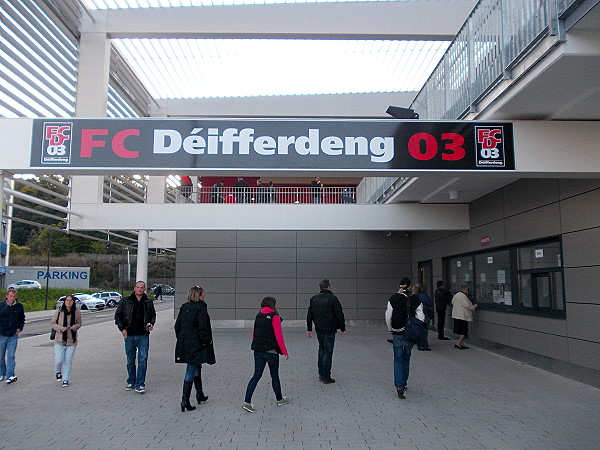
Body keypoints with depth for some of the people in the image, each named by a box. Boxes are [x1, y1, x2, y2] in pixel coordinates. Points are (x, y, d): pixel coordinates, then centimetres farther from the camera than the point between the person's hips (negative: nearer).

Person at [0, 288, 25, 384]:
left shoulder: (19, 306, 1)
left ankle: (10, 375, -8)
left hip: (13, 336, 0)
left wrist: (20, 328, 2)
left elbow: (22, 319, 15)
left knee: (11, 356, -6)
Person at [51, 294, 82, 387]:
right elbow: (53, 323, 4)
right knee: (59, 360, -2)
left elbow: (79, 323, 11)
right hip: (59, 340, -1)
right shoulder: (58, 311, -3)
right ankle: (58, 371, 32)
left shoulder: (77, 312, 0)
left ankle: (65, 380, 17)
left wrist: (75, 327, -11)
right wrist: (60, 328, -15)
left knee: (68, 361, 4)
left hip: (72, 340, 1)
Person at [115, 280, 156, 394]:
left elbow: (153, 315, 21)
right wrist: (122, 328, -2)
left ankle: (140, 385, 1)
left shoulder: (148, 302, 6)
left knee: (143, 360, -6)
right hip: (129, 335, 0)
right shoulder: (125, 301, 3)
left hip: (143, 335, 0)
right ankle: (131, 382, 28)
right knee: (130, 361, 12)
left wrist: (151, 324, 3)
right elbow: (117, 315, 8)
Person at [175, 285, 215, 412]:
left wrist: (181, 340, 18)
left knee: (197, 368, 22)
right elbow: (203, 328, -19)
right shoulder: (200, 309, -16)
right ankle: (185, 400, 0)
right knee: (191, 372, -2)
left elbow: (177, 326, 11)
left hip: (184, 344, 8)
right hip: (196, 345, -8)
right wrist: (206, 342, -11)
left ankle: (200, 394, 33)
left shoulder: (183, 308, 7)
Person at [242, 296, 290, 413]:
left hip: (258, 351, 6)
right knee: (275, 375, 11)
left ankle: (247, 402, 0)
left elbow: (254, 335, 13)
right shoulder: (274, 316, -12)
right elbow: (279, 336, -15)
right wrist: (284, 351, -8)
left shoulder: (258, 316, 8)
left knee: (256, 375, 8)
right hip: (271, 351, -5)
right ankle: (279, 399, 28)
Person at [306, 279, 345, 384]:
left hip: (319, 329, 6)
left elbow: (309, 315, 11)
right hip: (330, 330, -5)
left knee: (321, 349, 21)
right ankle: (326, 377, 3)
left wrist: (309, 329, 17)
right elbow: (339, 315, -9)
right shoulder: (333, 298, -10)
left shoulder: (314, 299, 7)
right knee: (328, 352, 0)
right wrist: (342, 328, 0)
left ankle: (321, 373, 22)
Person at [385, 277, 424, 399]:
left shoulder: (393, 299, -7)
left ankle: (399, 385, -12)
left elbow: (388, 317, -5)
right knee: (406, 358, 18)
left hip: (397, 334, -2)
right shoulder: (415, 299, -5)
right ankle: (404, 383, 28)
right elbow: (420, 318, -6)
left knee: (398, 359, 3)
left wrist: (391, 330, 9)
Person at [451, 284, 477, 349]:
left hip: (456, 315, 10)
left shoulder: (456, 295, 15)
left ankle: (462, 344, 19)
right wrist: (474, 306, 1)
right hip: (462, 316, -10)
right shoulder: (463, 296, -17)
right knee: (464, 330, -4)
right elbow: (467, 306, -19)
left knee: (460, 330, 14)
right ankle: (458, 343, -7)